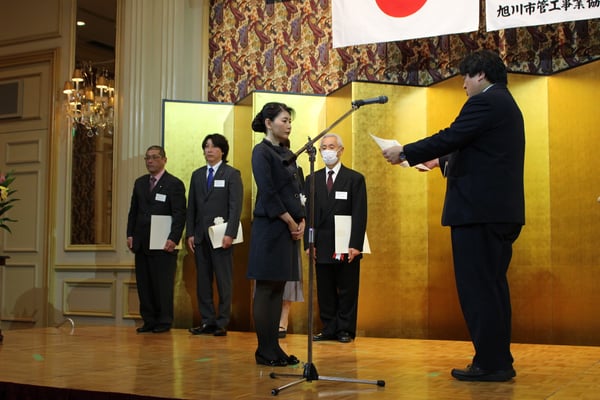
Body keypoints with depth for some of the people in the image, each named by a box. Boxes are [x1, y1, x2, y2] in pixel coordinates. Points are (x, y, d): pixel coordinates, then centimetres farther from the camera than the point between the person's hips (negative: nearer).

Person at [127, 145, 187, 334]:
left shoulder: (175, 184, -2)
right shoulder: (140, 182, 16)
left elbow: (179, 215, -8)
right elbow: (133, 211, 18)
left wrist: (173, 239, -16)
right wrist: (130, 234, 8)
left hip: (163, 244, -6)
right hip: (141, 243, 6)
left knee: (163, 284, -1)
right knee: (144, 284, 6)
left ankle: (164, 321, 9)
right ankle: (149, 320, 13)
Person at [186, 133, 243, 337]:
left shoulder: (232, 174, 1)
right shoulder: (197, 175, 15)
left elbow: (235, 206, -6)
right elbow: (191, 207, 14)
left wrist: (230, 234, -15)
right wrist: (190, 233, 5)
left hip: (221, 235, -5)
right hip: (200, 236, 5)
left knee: (223, 281, -1)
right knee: (203, 281, 6)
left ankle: (222, 323, 4)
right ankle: (207, 322, 12)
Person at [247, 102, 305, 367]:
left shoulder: (286, 154, 18)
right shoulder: (261, 152, -6)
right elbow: (268, 193, -14)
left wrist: (301, 221, 2)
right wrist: (291, 222, -13)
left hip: (289, 228, 8)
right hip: (269, 227, -8)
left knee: (278, 290, 9)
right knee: (265, 289, -3)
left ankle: (274, 348, 14)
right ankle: (264, 351, 2)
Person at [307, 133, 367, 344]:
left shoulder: (355, 179, 2)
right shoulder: (312, 180, 12)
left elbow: (360, 215, -4)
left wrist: (355, 245, -12)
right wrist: (309, 243, -1)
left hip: (346, 247, -3)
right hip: (322, 247, 3)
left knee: (347, 291, 3)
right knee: (325, 291, 6)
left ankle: (345, 330, 12)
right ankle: (329, 329, 15)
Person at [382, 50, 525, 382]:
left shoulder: (485, 102, -11)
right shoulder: (505, 103, 20)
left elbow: (450, 138, -18)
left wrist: (405, 153, -8)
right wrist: (441, 161, 25)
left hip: (479, 209, -10)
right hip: (500, 210, 10)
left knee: (477, 287, -5)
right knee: (492, 286, 14)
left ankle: (489, 363, -1)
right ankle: (499, 361, 20)